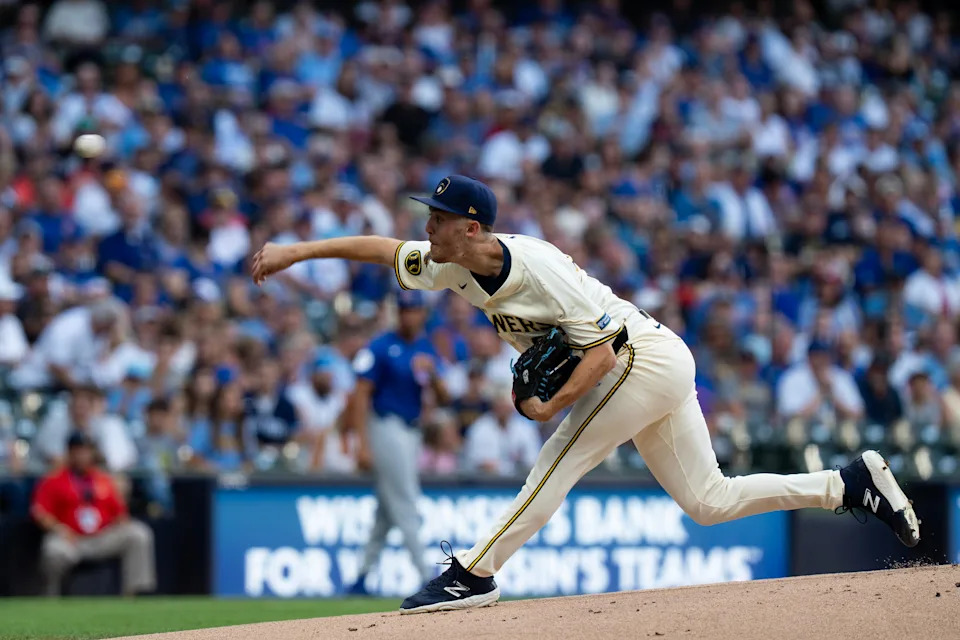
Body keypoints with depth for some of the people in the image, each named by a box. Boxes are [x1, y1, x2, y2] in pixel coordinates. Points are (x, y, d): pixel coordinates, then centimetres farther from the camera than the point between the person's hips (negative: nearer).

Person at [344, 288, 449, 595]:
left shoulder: (426, 347, 10)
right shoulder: (381, 348, -9)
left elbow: (443, 397, 8)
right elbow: (361, 394, -12)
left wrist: (433, 373, -13)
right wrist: (364, 443, -18)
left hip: (411, 432, 7)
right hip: (387, 428, -7)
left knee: (388, 507, 11)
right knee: (405, 505, -8)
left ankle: (363, 577, 19)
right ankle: (427, 578, -10)